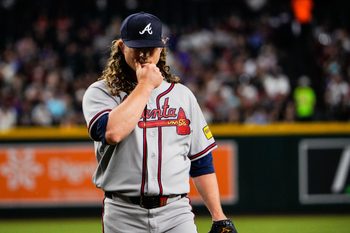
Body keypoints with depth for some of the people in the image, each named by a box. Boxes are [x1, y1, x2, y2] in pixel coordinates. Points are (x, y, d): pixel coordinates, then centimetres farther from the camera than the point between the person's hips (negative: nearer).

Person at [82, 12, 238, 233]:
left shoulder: (182, 95, 14)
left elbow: (202, 163, 15)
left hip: (176, 214, 2)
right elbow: (112, 132, -21)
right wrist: (145, 86, -10)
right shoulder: (100, 92, 3)